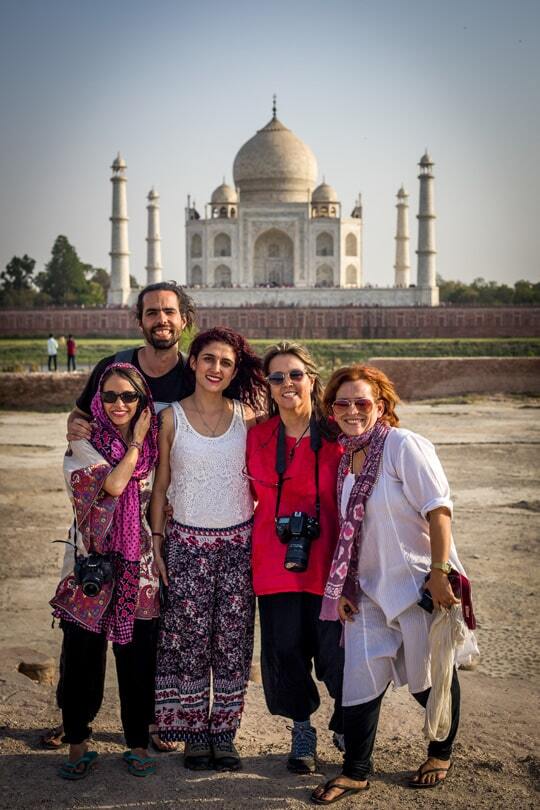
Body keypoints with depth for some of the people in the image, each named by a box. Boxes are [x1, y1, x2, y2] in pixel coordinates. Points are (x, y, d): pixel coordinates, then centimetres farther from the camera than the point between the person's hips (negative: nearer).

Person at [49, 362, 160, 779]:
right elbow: (113, 484, -20)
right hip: (93, 567, -2)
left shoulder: (153, 444, 7)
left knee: (138, 660, 7)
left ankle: (138, 743, 23)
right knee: (83, 659, 5)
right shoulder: (84, 444, -4)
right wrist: (137, 441, -10)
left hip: (139, 569, 2)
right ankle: (78, 745, 21)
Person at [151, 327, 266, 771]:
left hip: (239, 541, 1)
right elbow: (161, 486, 3)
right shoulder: (172, 418, -1)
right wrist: (156, 542, 0)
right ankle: (194, 732, 17)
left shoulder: (246, 416, 1)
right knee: (189, 640, 3)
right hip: (187, 541, -1)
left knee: (232, 641, 5)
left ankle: (224, 733, 18)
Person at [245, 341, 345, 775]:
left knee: (334, 650, -1)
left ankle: (345, 726, 26)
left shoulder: (337, 435, -4)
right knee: (284, 650, 6)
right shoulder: (257, 436, 4)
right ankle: (302, 730, 28)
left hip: (327, 561, -2)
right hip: (275, 562, 2)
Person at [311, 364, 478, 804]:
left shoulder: (404, 445, -13)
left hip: (419, 584, -6)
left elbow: (438, 511, -18)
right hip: (370, 589, 6)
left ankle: (441, 754, 35)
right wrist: (343, 588, 10)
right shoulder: (346, 460, 8)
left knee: (432, 678, 11)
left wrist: (439, 572, -23)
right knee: (360, 681, 3)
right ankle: (355, 772, 19)